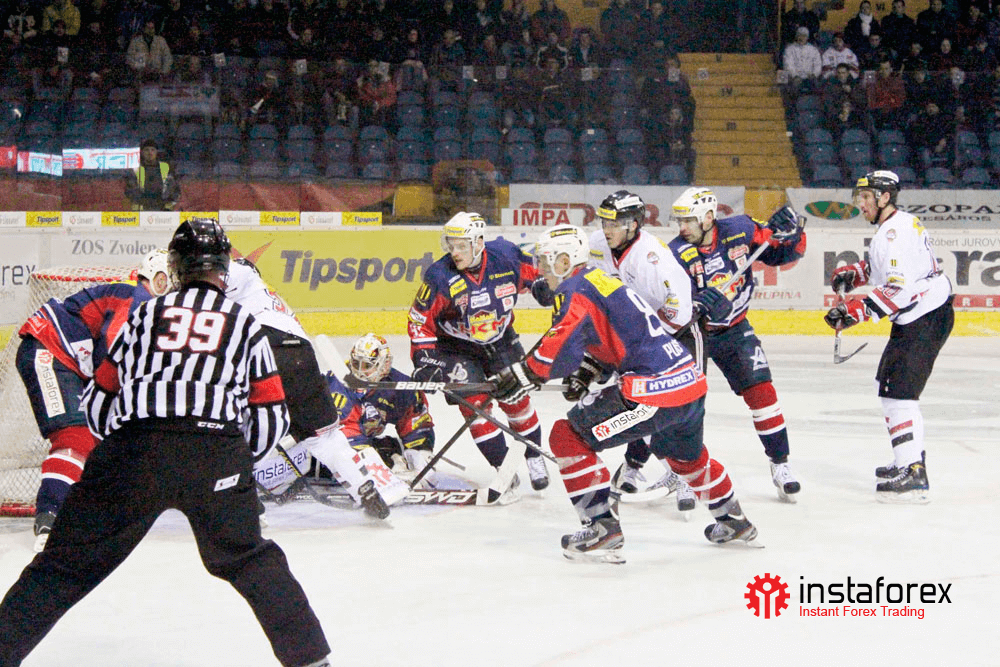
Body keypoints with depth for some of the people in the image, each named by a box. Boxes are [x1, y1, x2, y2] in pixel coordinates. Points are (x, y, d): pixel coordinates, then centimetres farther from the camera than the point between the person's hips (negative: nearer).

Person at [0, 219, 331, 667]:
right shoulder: (244, 324, 20)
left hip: (134, 450, 0)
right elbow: (272, 419, 17)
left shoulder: (145, 315, 21)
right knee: (248, 559, 20)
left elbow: (97, 404, 22)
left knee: (68, 560, 6)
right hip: (217, 455, 0)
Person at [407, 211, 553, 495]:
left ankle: (534, 458, 24)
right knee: (473, 400, -16)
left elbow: (531, 270, 5)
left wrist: (541, 285, -13)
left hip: (500, 339, 2)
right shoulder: (440, 276, -24)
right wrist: (424, 358, -22)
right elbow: (420, 319, -16)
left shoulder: (506, 256, -18)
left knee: (515, 397, 2)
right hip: (456, 347, -2)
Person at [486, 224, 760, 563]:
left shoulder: (574, 290, -7)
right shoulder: (604, 281, 22)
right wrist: (587, 371, 23)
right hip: (692, 381, 10)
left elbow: (561, 346, -23)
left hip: (653, 389, -10)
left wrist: (524, 374, -16)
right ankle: (735, 523, 52)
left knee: (568, 436, -2)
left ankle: (603, 527, -4)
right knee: (686, 456, 35)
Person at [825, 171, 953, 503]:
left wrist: (856, 311, -29)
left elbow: (899, 288, -30)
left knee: (898, 391, -16)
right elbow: (883, 267, 30)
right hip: (914, 318, 11)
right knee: (889, 382, 22)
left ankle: (913, 476, -21)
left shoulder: (897, 232, -21)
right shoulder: (892, 226, 12)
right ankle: (911, 459, 32)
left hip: (926, 320, -11)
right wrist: (853, 273, 12)